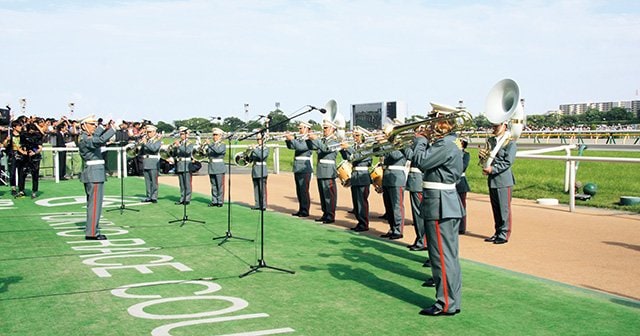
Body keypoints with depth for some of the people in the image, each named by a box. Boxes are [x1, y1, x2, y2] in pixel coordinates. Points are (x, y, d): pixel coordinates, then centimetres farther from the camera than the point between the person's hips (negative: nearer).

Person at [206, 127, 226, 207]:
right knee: (213, 185, 9)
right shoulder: (211, 145, 14)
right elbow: (207, 154, 6)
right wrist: (205, 148, -11)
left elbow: (218, 151, -23)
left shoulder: (222, 145, -2)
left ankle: (220, 201, 1)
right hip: (211, 167, 5)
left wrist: (209, 145, -26)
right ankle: (214, 201, 15)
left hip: (219, 167, -5)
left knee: (220, 185, -3)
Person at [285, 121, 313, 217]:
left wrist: (292, 139, -18)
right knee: (299, 191, 12)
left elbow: (300, 147, -23)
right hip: (297, 169, 8)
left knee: (304, 190, -6)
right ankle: (301, 210, 19)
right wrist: (288, 140, 1)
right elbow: (291, 146, 16)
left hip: (305, 169, -8)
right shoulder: (299, 139, 16)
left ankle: (305, 211, -1)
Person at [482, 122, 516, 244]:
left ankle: (504, 234, 5)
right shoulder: (490, 141, 14)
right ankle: (498, 233, 20)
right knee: (495, 209, 12)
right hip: (492, 180, 6)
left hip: (503, 180, -6)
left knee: (504, 209, -1)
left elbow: (508, 162, -13)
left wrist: (493, 169, -20)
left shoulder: (510, 143, -6)